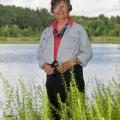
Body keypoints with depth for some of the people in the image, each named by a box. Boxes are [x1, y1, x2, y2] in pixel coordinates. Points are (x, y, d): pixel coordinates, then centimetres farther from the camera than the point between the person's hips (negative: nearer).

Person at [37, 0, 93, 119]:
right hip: (52, 75, 4)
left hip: (72, 74, -3)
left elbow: (87, 52, 2)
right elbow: (40, 54, 17)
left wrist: (71, 62, -14)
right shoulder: (47, 32, 16)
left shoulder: (78, 29, 6)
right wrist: (44, 65, -4)